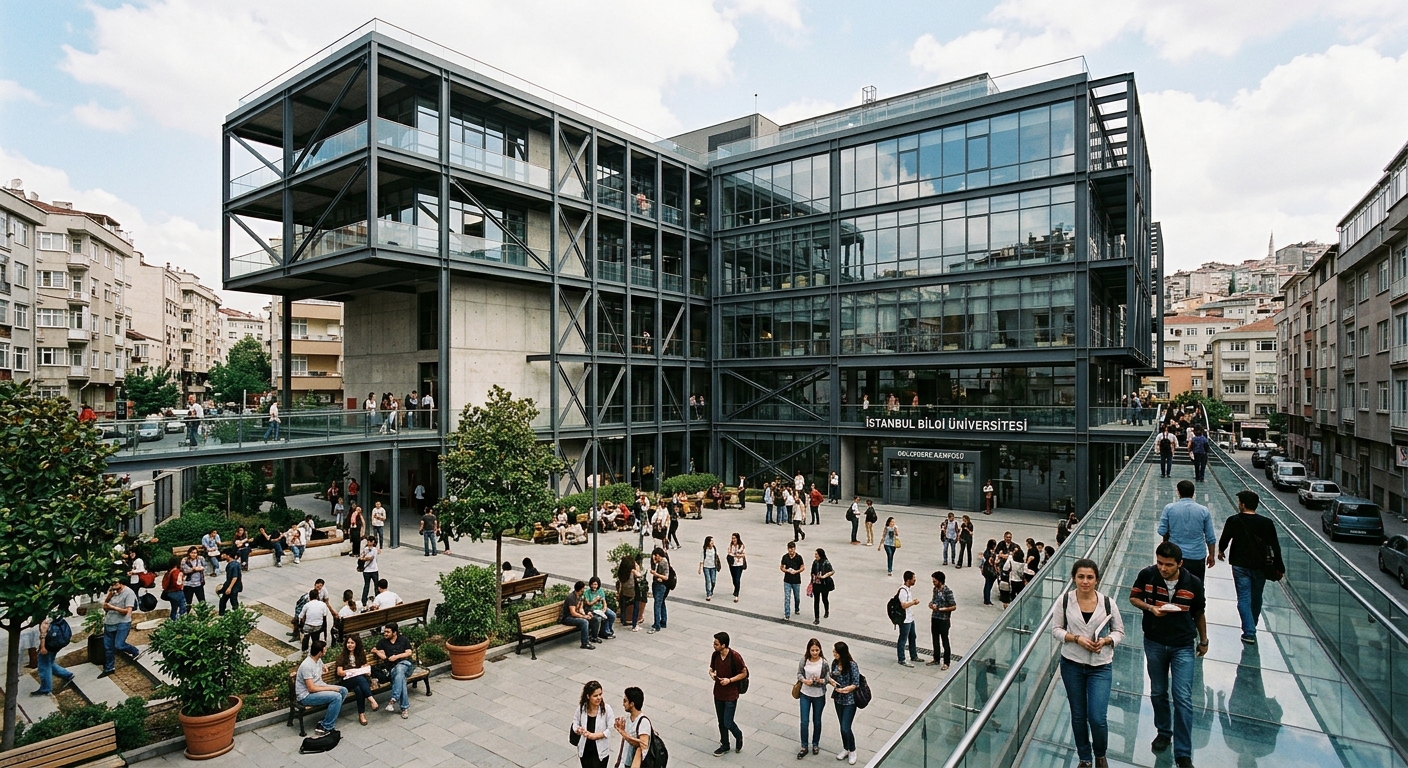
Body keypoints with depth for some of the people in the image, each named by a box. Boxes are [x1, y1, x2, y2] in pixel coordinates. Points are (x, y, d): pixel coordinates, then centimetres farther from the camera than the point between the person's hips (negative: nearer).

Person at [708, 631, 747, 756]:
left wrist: (729, 680, -22)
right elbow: (711, 668, 10)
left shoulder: (735, 656, -23)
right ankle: (724, 745, 34)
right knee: (721, 722, 15)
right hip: (718, 693, 5)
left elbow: (744, 673, -12)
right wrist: (711, 673, -13)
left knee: (728, 723, -1)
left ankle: (738, 736, 30)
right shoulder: (715, 655, -7)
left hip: (731, 695, -5)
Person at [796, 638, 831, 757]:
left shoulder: (824, 662, -18)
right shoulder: (804, 660, -14)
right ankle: (804, 747, 23)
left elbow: (828, 679, -9)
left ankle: (815, 744, 40)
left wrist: (821, 680, -29)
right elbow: (799, 673, -3)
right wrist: (805, 681, -22)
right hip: (805, 694, 1)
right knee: (804, 721, 5)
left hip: (819, 696, -1)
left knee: (817, 721, 17)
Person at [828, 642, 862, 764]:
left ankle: (852, 751, 20)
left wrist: (844, 689, -26)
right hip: (838, 699, 6)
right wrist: (831, 681, -14)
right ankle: (845, 749, 36)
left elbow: (855, 684, -18)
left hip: (850, 700, -5)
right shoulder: (834, 663, -3)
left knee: (845, 728, -4)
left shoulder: (852, 665, -21)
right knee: (842, 727, 16)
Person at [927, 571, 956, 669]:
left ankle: (946, 663, 17)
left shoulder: (947, 592, -20)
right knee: (935, 640, 17)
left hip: (944, 620, -7)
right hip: (934, 618, 7)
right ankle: (936, 659, 31)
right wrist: (931, 604, -4)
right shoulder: (935, 589, 3)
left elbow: (954, 607, -18)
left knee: (945, 642, 5)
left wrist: (940, 609, -21)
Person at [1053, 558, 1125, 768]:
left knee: (1097, 718, -5)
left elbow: (1119, 632, 3)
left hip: (1100, 667, -1)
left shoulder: (1107, 603, -9)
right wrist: (1076, 638, -18)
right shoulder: (1064, 601, -9)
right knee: (1078, 716, 13)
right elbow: (1056, 629, -2)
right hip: (1072, 664, 1)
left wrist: (1106, 640, -17)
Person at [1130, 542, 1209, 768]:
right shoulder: (1147, 575, -15)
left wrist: (1203, 641, 14)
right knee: (1158, 693, 17)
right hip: (1154, 644, 1)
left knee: (1183, 699, -2)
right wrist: (1150, 608, -21)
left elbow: (1199, 613, 2)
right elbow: (1134, 598, 0)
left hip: (1183, 646, -1)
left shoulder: (1193, 583, -15)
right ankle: (1164, 732, 41)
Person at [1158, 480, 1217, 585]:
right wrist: (1211, 555, 12)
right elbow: (1210, 537, 0)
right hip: (1197, 557, 0)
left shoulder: (1169, 508, -8)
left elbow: (1162, 531, -7)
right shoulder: (1204, 511, -5)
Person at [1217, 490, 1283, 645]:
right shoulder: (1267, 523, -4)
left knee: (1244, 599, 0)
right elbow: (1275, 547, -1)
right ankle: (1252, 627, 37)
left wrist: (1221, 551, 24)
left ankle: (1249, 633, -7)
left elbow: (1224, 539, 2)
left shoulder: (1234, 521, -10)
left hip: (1240, 566, -3)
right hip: (1260, 566, 3)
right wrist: (1279, 567, 8)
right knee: (1256, 598, 19)